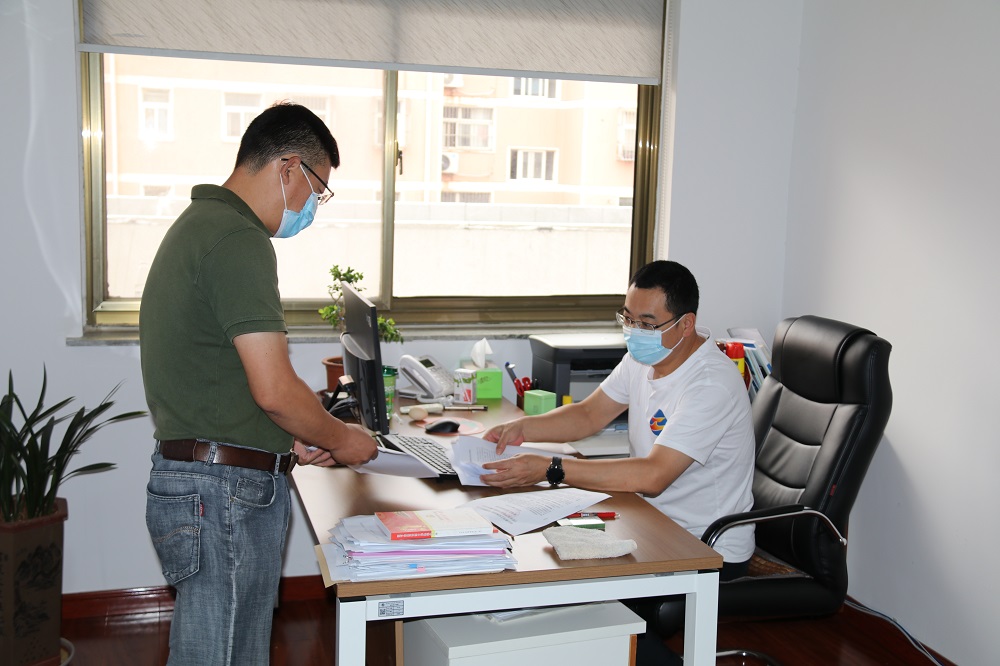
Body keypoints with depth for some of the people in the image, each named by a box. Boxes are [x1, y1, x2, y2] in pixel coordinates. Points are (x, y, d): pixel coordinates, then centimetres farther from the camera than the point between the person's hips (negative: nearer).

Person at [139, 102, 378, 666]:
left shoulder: (199, 224, 17)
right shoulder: (239, 241, -17)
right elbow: (274, 388, -22)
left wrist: (289, 440, 16)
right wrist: (339, 439, -4)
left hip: (194, 470, 10)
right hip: (227, 491, -10)